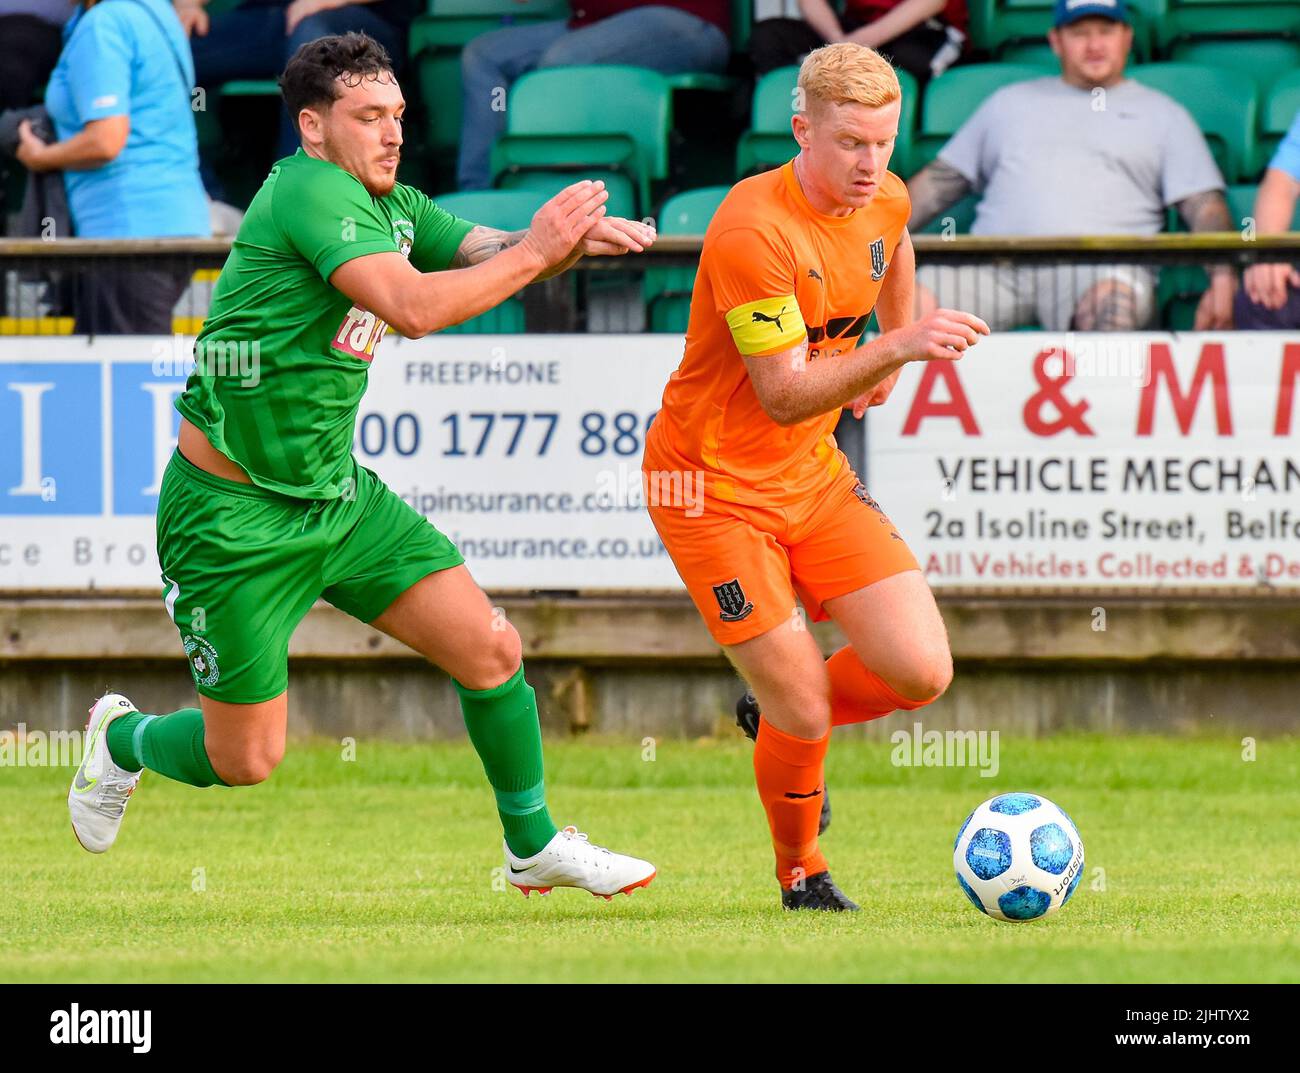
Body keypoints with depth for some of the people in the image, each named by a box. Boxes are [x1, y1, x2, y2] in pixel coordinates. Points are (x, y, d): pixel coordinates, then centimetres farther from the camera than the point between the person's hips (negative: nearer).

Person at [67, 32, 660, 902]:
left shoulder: (391, 204, 5)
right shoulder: (310, 192, -22)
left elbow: (490, 250, 5)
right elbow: (415, 306, -34)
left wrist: (573, 235, -17)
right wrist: (534, 253, -26)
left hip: (337, 494, 8)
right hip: (235, 514, -8)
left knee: (491, 650, -1)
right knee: (245, 760, 2)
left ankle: (534, 847, 18)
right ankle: (123, 738, 35)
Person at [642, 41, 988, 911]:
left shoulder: (884, 202, -2)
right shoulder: (753, 232, -26)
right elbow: (784, 395, -29)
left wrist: (897, 343, 23)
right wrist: (897, 348, -39)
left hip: (815, 476, 7)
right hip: (714, 486, -7)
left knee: (922, 672, -6)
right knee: (801, 714, -9)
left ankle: (786, 716, 25)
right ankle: (800, 871, 21)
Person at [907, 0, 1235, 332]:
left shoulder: (1162, 114, 23)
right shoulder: (1010, 102, 30)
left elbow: (1205, 206, 14)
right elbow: (939, 182, 28)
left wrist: (1222, 280, -6)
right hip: (997, 265, 2)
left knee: (1115, 300, -40)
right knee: (918, 302, -29)